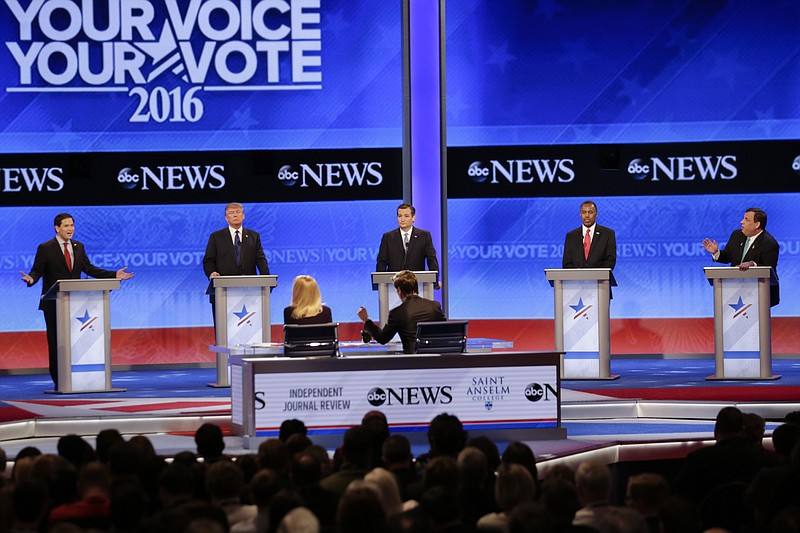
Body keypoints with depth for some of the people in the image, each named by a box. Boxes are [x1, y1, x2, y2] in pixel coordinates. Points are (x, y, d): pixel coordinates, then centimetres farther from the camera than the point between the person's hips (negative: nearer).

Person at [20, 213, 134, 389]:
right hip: (53, 304, -4)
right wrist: (31, 279, -31)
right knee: (55, 341, -1)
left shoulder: (78, 247, 10)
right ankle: (58, 381, 3)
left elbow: (89, 269, 13)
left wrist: (114, 275, 6)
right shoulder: (45, 248, -4)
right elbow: (37, 271, -7)